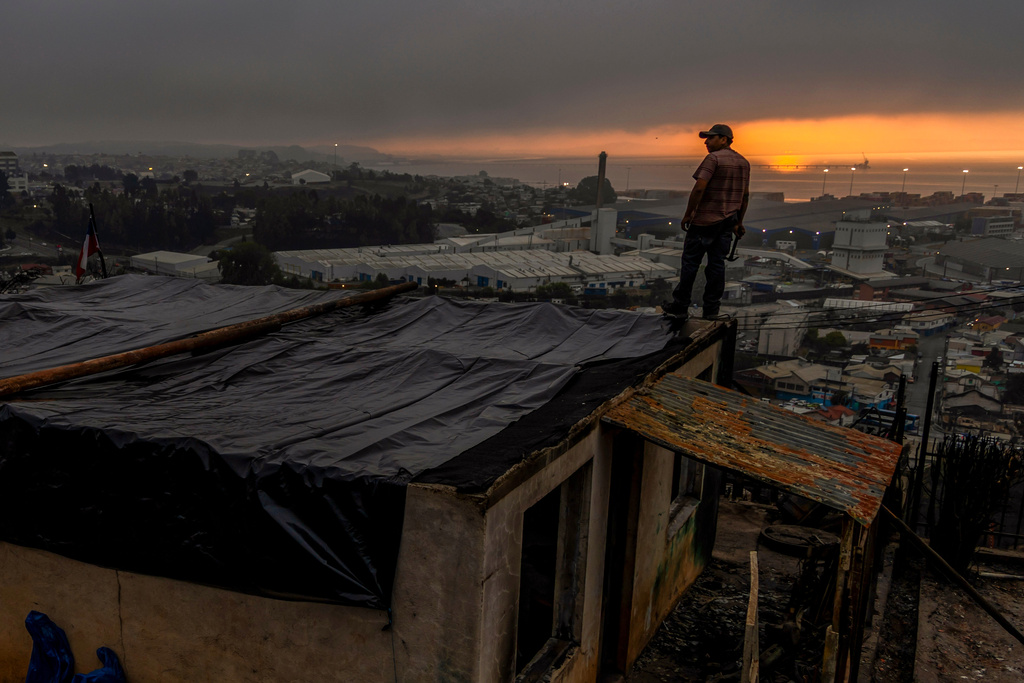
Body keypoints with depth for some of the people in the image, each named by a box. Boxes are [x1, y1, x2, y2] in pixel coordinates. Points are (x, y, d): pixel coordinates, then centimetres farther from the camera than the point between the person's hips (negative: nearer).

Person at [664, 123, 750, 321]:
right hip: (728, 221, 7)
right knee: (717, 264, 8)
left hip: (705, 220, -7)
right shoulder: (743, 163, 13)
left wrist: (687, 214, -12)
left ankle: (680, 307, 7)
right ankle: (711, 310, 9)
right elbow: (745, 195, 16)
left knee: (690, 262, 1)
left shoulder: (713, 158, -12)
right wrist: (738, 222, 22)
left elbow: (699, 188, -20)